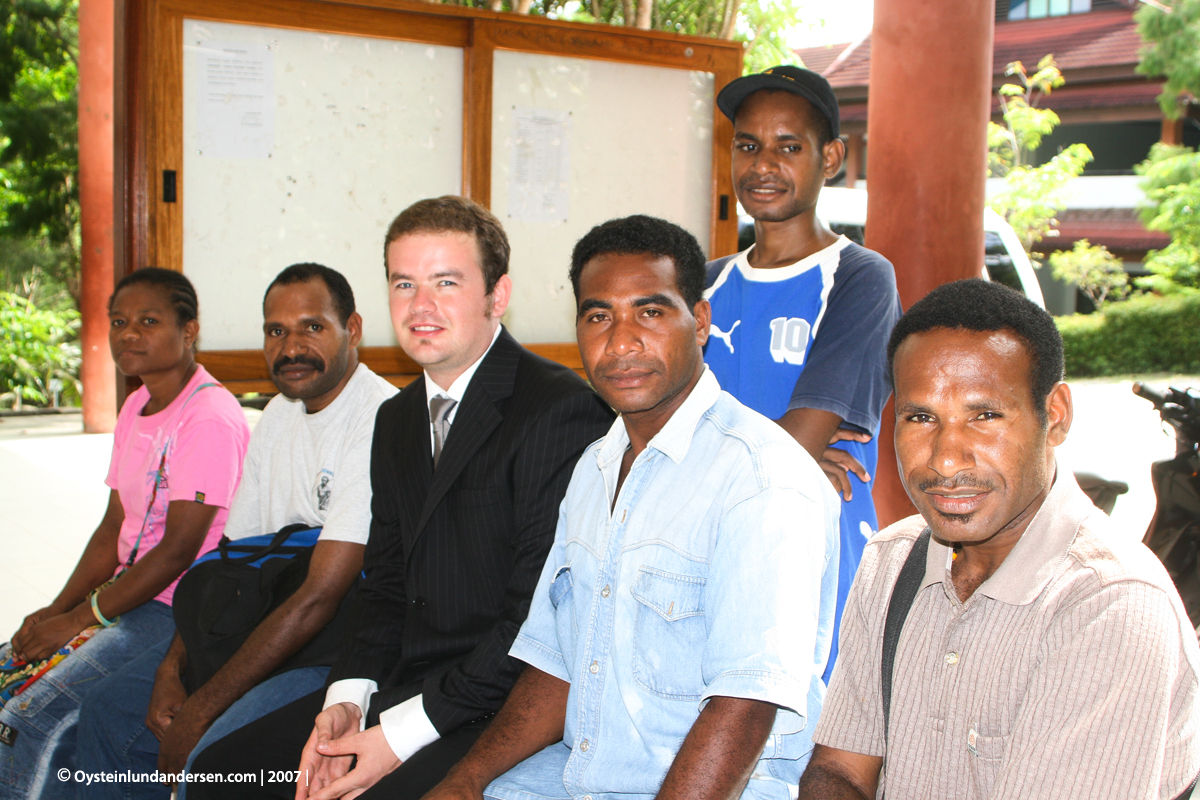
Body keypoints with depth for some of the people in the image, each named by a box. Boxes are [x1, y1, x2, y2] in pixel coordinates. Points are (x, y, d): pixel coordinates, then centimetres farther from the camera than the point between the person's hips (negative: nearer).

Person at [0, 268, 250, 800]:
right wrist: (55, 611, 1)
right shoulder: (137, 407, 12)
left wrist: (79, 619, -16)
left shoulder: (210, 418, -17)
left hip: (179, 611, -9)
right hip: (129, 594, 9)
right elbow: (113, 529, 13)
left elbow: (177, 550, -20)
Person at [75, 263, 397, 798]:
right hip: (265, 624, 9)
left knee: (214, 755, -29)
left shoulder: (380, 422, -21)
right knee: (108, 714, 10)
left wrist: (202, 709, -20)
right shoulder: (280, 414, 10)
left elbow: (319, 597, -24)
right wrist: (172, 667, -1)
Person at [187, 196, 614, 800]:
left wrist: (400, 733, -18)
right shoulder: (397, 420, 13)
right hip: (407, 682, 8)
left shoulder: (561, 410, -16)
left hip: (506, 705, -8)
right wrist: (347, 699, -2)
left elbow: (540, 618, -20)